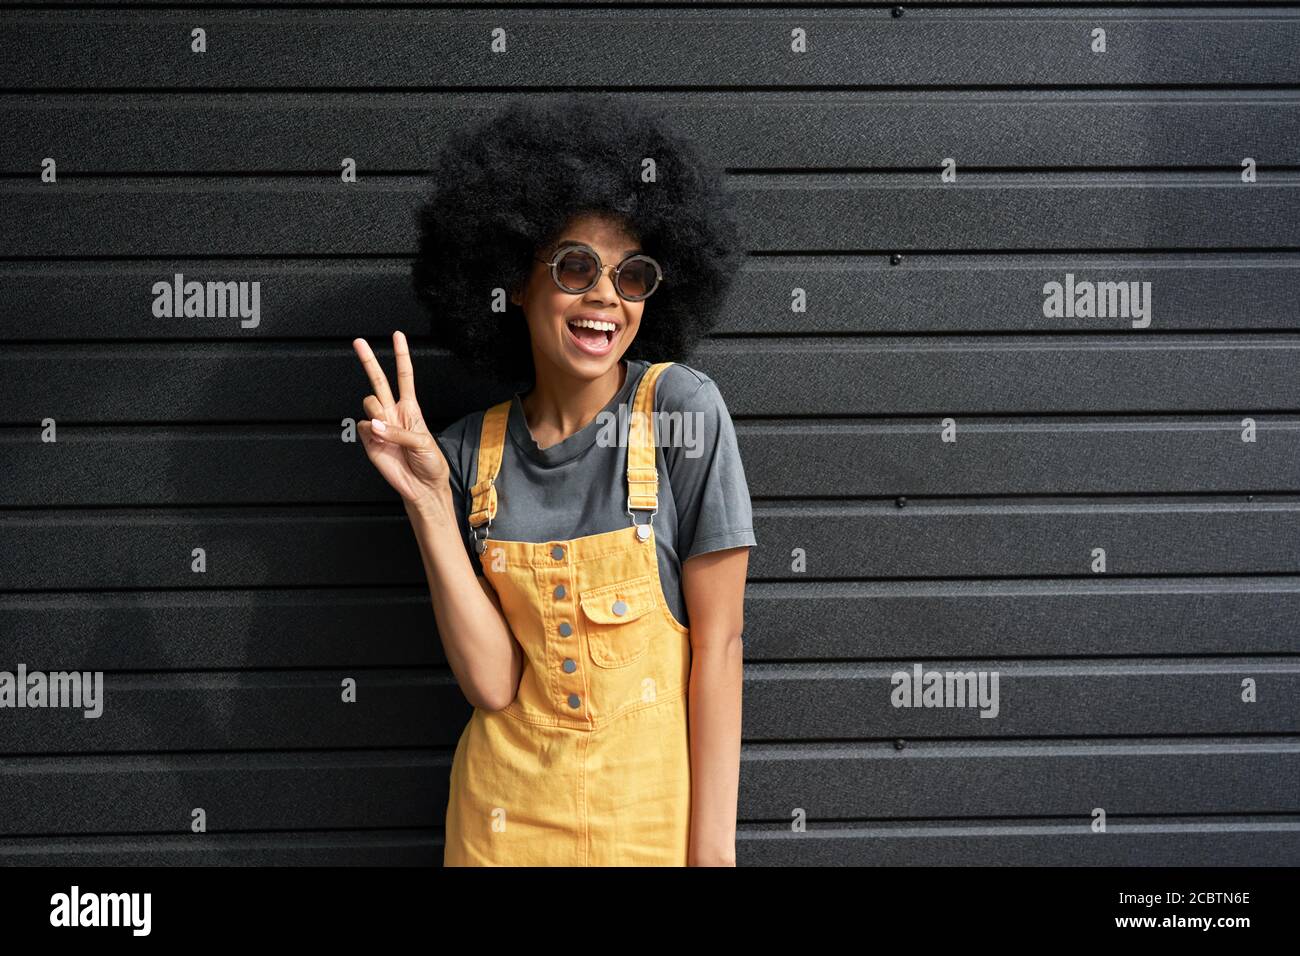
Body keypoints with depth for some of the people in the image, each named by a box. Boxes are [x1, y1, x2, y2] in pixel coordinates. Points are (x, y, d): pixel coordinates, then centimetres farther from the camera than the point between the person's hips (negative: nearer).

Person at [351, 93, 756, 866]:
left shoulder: (681, 410, -11)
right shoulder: (471, 452, -5)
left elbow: (718, 639, -11)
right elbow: (493, 683, -11)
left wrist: (713, 846, -14)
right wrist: (429, 502, -18)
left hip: (656, 816, -2)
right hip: (507, 814, 2)